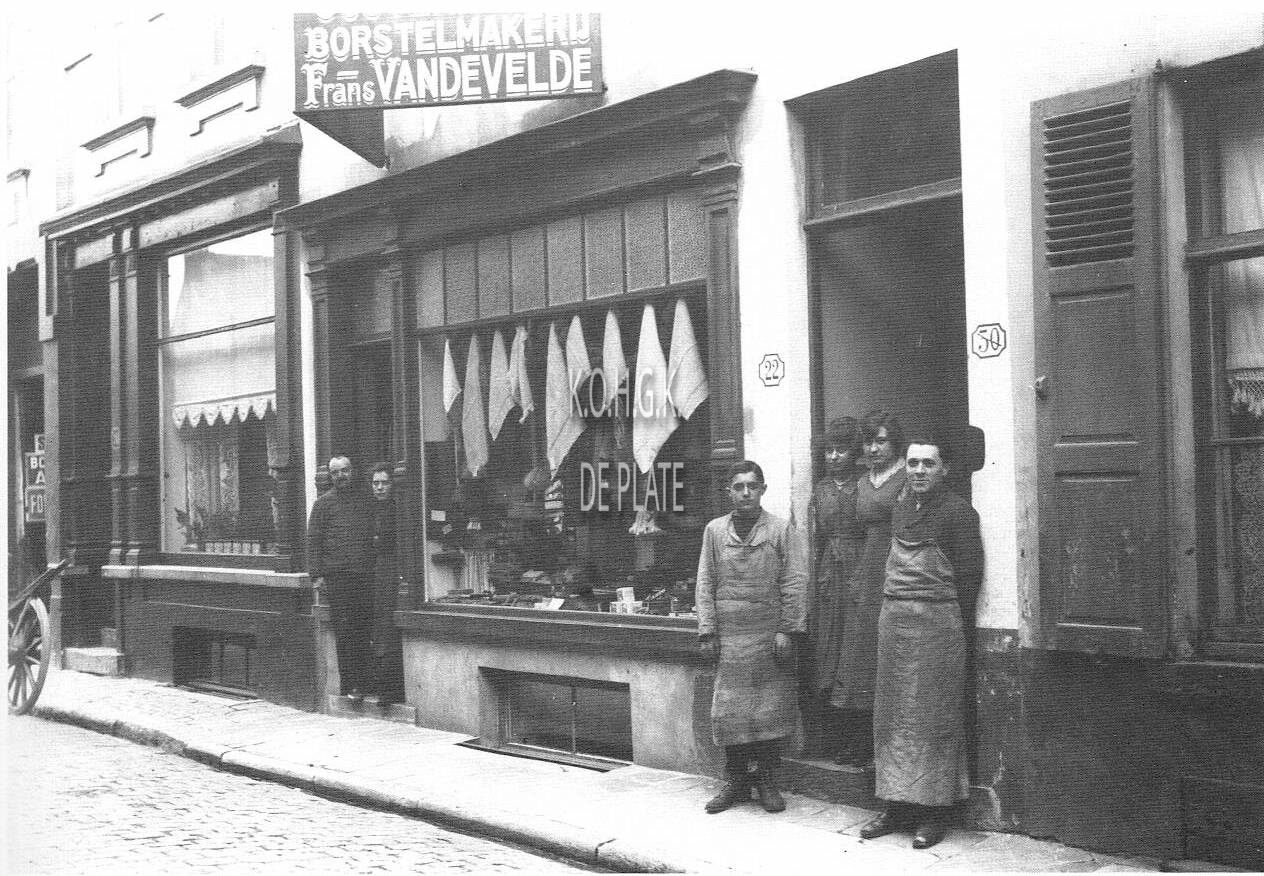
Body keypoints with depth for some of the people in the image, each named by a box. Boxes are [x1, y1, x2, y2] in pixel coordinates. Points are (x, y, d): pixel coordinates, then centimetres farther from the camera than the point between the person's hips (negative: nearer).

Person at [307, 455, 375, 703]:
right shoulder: (324, 503, 4)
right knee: (345, 631, -4)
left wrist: (373, 568, 12)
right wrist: (316, 574, -6)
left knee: (365, 630, 3)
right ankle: (350, 685, 1)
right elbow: (313, 541, 2)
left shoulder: (364, 500, 15)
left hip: (364, 574, 4)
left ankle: (363, 682, 12)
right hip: (337, 575, -3)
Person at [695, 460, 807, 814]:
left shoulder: (782, 530, 1)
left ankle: (768, 781, 15)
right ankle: (735, 781, 14)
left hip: (769, 635, -2)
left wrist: (787, 630, -9)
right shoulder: (714, 530, 8)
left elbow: (795, 583, -2)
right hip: (729, 637, 2)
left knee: (771, 708, 3)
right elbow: (705, 583, 7)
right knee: (729, 711, 2)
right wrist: (707, 631, 1)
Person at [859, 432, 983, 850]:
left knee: (932, 718, -2)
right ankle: (897, 804, 16)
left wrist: (954, 625, -6)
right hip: (892, 619, 7)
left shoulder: (958, 511, -6)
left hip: (937, 623, -7)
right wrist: (893, 606, 9)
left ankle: (934, 811, 6)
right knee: (892, 717, 8)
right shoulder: (900, 509, 14)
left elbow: (969, 574, -6)